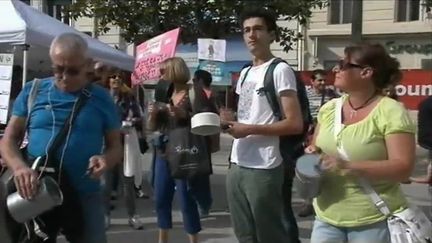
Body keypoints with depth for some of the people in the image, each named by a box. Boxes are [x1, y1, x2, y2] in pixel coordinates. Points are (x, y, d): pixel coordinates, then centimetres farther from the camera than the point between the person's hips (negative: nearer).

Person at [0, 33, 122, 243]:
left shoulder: (101, 98, 4)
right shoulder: (32, 91, 4)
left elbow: (115, 146, 8)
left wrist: (105, 160, -17)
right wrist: (19, 167, -19)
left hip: (84, 196, -1)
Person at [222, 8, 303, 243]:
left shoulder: (280, 70, -9)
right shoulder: (244, 73, 16)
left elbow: (295, 124, -15)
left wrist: (249, 129, -17)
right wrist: (231, 120, 4)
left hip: (263, 169, -8)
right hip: (237, 165, 8)